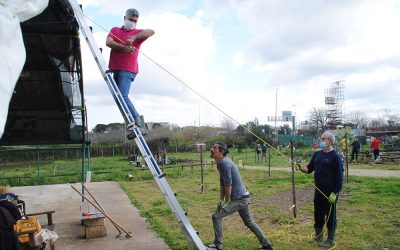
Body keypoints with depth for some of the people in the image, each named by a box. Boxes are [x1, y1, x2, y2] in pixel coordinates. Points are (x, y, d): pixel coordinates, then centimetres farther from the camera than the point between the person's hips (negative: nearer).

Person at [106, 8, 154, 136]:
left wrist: (133, 38, -27)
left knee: (122, 96, -21)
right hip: (115, 69, 6)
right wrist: (124, 47, -17)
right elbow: (108, 42, -1)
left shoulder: (137, 33, 7)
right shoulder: (115, 30, 19)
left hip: (127, 70, -6)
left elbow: (151, 31, -15)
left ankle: (138, 122, -22)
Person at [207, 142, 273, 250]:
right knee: (249, 222, 20)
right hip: (243, 197, 10)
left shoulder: (224, 163, -20)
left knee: (216, 216, -9)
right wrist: (221, 200, 11)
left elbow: (228, 184, -21)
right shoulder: (220, 163, 10)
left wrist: (227, 201, -13)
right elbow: (222, 183, 15)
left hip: (239, 199, -10)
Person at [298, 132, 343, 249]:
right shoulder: (317, 154, 8)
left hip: (330, 192, -7)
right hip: (318, 191, 7)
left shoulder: (335, 156, -13)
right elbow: (309, 168, 12)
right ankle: (318, 237, 30)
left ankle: (331, 240, 19)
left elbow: (339, 177, -14)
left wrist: (335, 193, -17)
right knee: (318, 214, 15)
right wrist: (301, 168, -9)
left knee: (330, 216, 5)